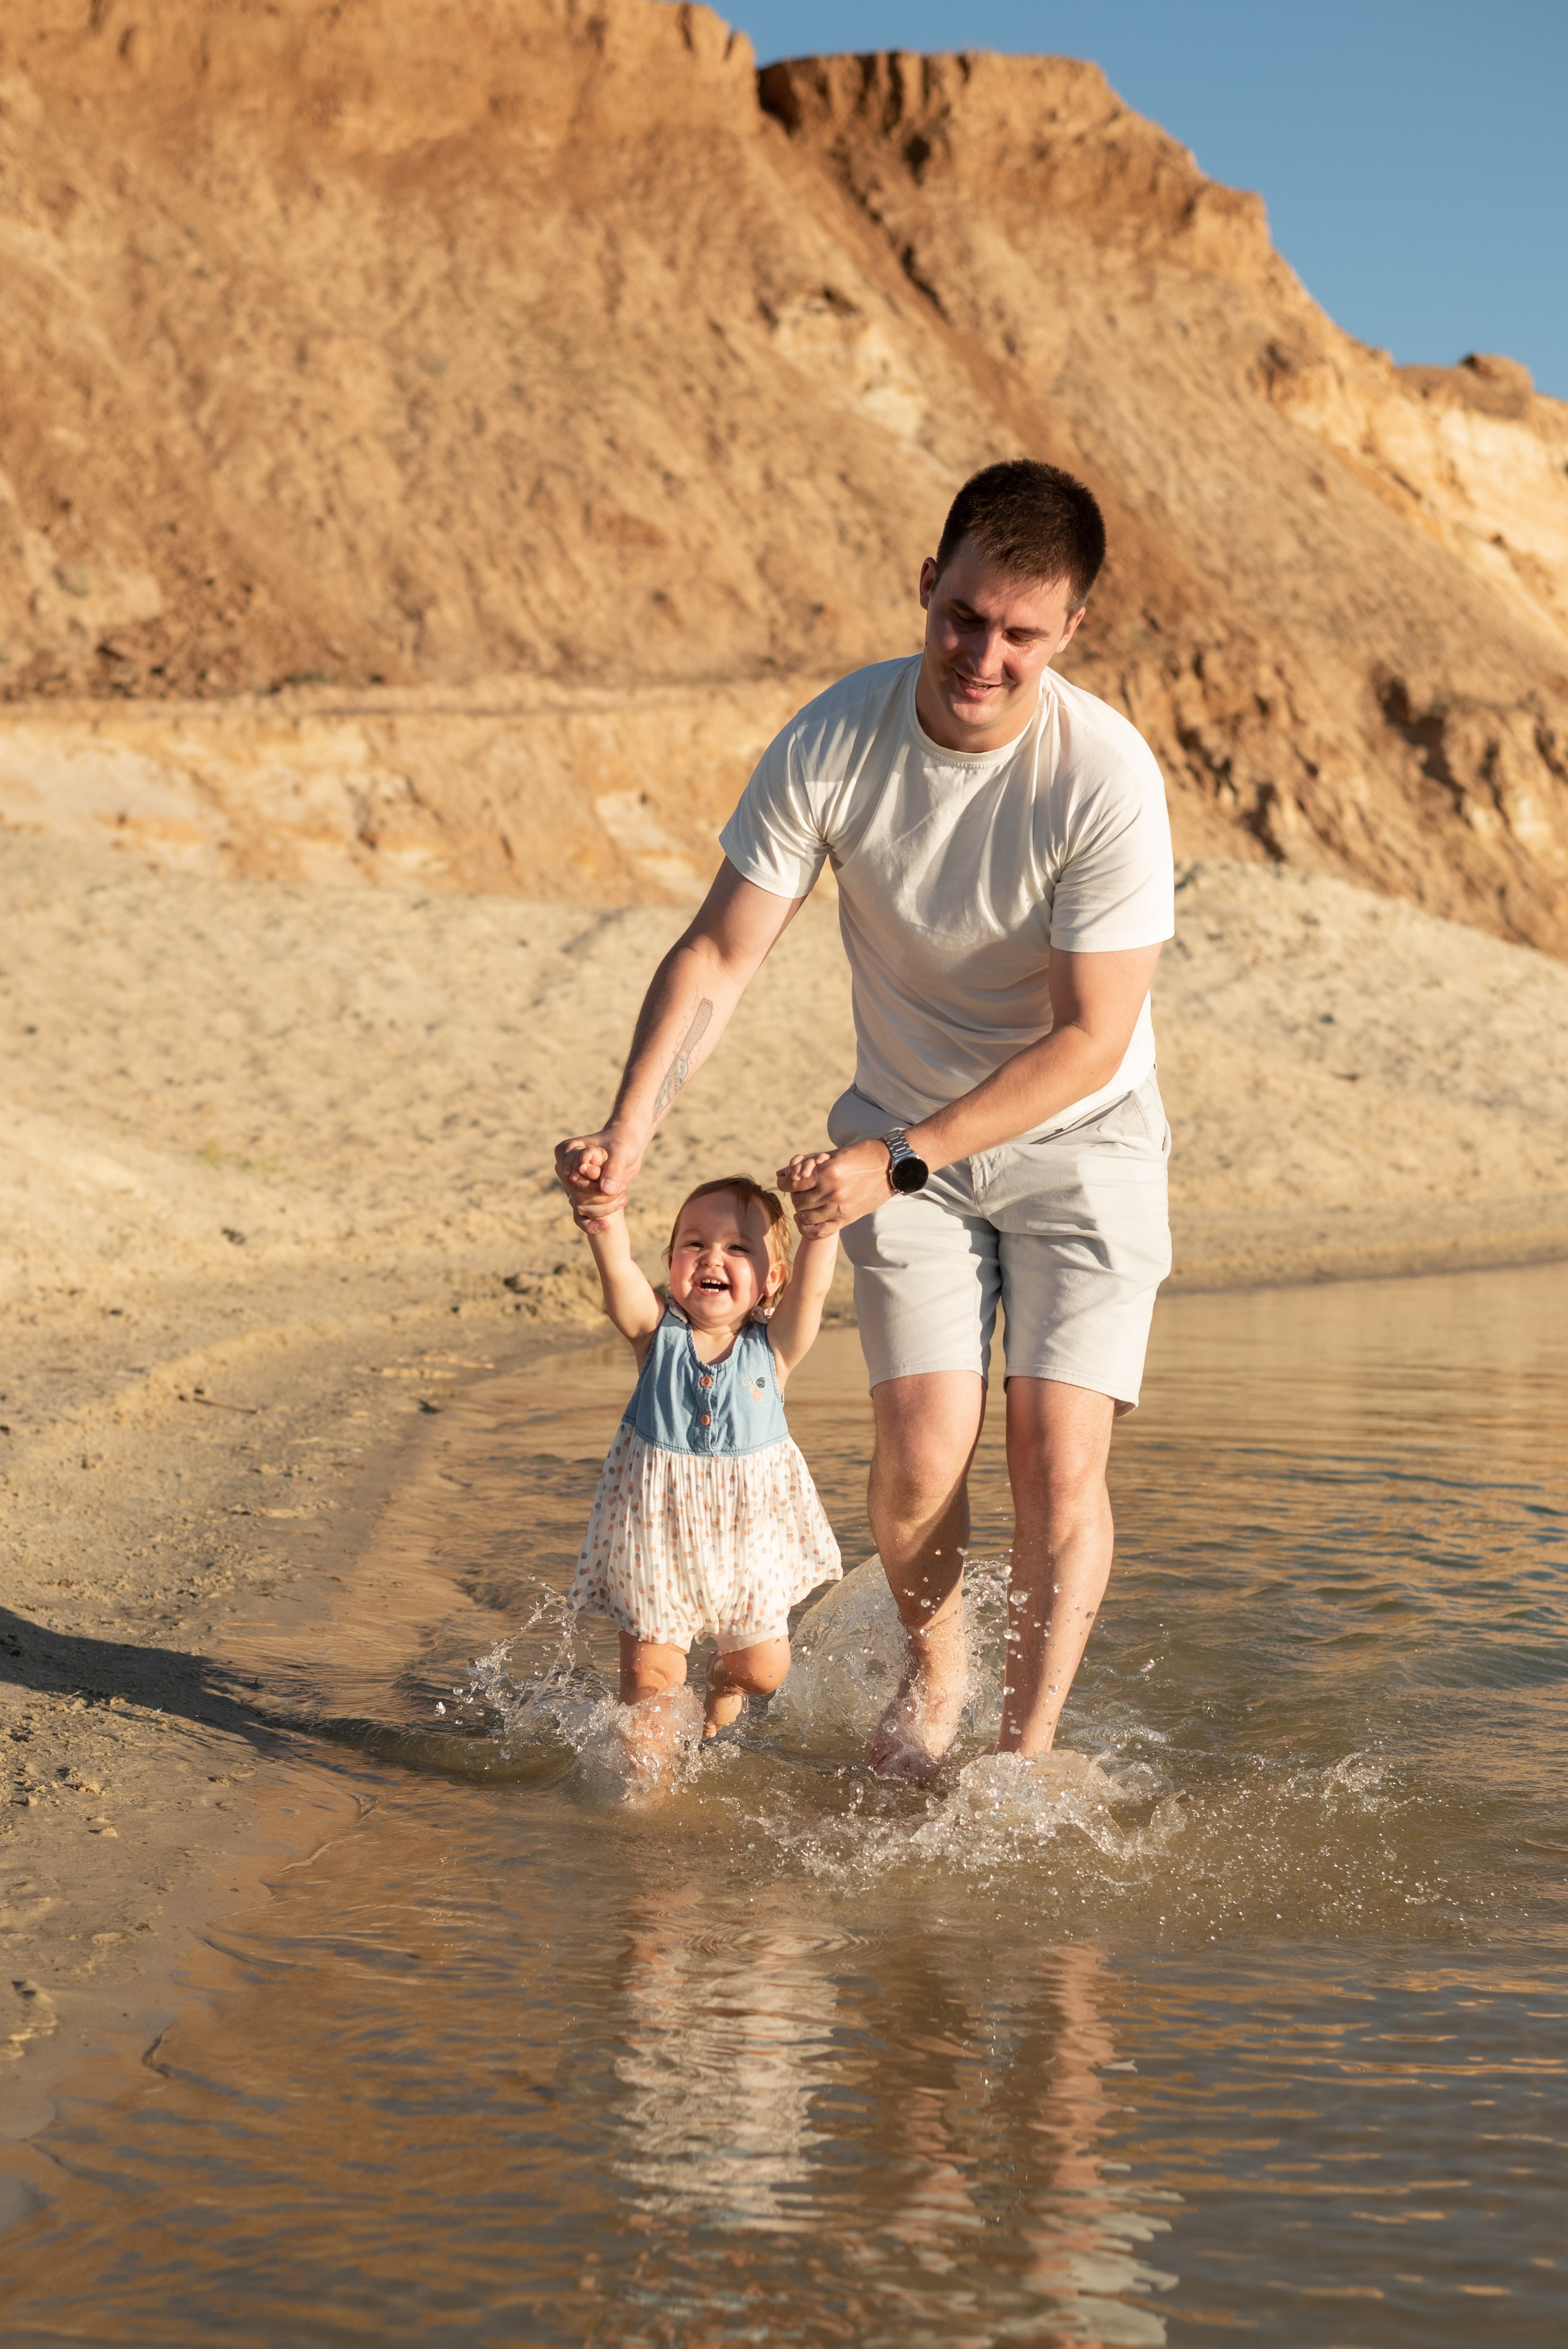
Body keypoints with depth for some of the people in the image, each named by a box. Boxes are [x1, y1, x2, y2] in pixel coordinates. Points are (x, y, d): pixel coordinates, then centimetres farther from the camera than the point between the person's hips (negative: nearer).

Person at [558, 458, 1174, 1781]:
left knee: (1059, 1451, -11)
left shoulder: (1106, 778, -25)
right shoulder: (836, 740, -16)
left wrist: (897, 1161, -29)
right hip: (906, 1136, 2)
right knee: (922, 1449, -8)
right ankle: (932, 1673, 22)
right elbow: (720, 953, -11)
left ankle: (1030, 1745, 8)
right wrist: (629, 1134, -24)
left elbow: (1090, 1038, -23)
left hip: (1079, 1137, -2)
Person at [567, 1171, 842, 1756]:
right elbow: (619, 1271, -30)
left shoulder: (773, 1346, -11)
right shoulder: (657, 1331, -12)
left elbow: (811, 1288, -29)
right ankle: (648, 1774, 26)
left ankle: (720, 1692, 48)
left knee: (761, 1669, 15)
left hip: (749, 1530, 1)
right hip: (657, 1527, -1)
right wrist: (604, 1218, -52)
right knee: (651, 1673, 3)